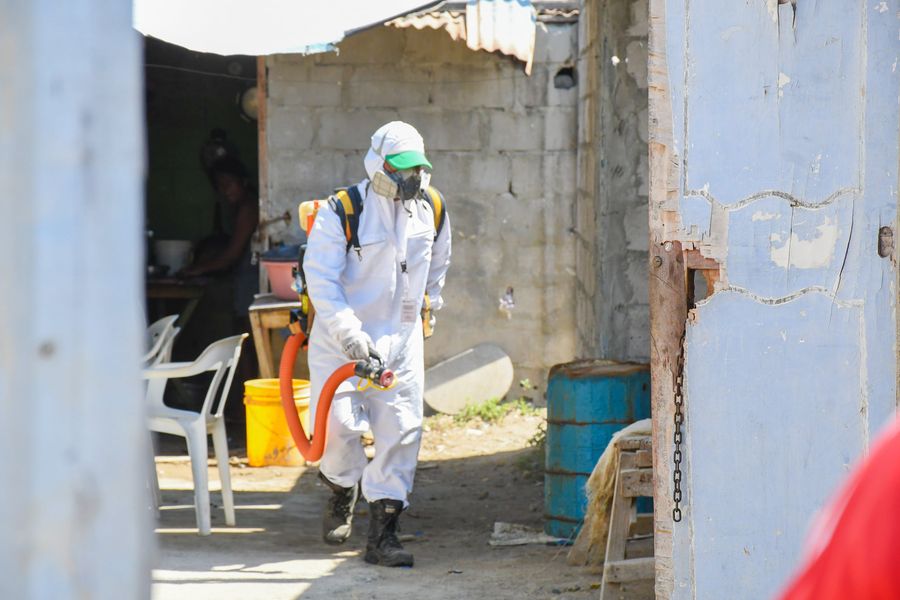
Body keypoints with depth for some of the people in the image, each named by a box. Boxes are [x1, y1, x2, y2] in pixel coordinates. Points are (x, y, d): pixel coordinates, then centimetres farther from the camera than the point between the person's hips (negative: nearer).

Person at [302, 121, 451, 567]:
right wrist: (346, 329, -26)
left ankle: (382, 534, 1)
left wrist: (426, 305, 25)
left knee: (401, 431, -4)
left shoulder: (431, 213, 4)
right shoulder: (341, 213, -13)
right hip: (342, 340, -4)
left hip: (401, 338, 4)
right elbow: (320, 277, -17)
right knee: (338, 424, -10)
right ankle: (342, 489, 25)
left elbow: (437, 264, 24)